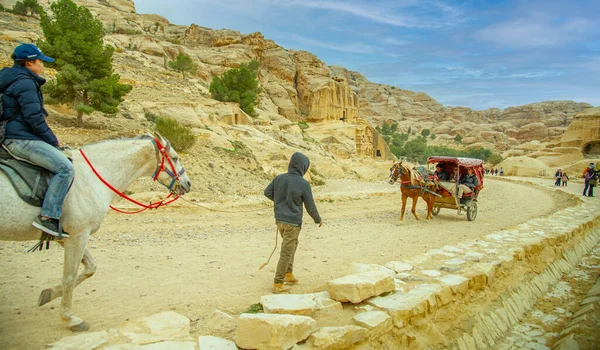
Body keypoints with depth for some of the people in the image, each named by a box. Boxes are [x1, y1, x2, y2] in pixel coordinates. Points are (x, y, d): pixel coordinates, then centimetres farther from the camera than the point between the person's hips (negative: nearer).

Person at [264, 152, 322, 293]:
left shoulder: (279, 178, -2)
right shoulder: (304, 184, -16)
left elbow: (267, 192, 12)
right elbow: (310, 207, -7)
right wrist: (318, 219, 11)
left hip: (279, 219, 6)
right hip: (292, 222, -6)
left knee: (292, 244, 26)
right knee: (286, 253, 2)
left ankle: (288, 274, 33)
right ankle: (277, 285, 8)